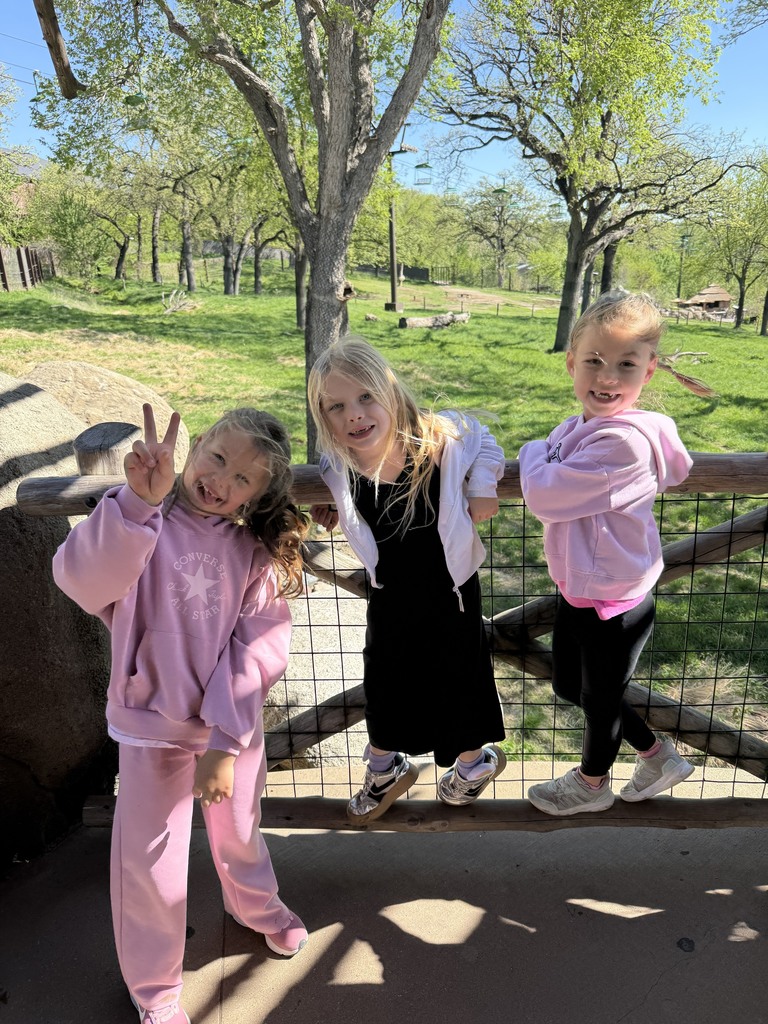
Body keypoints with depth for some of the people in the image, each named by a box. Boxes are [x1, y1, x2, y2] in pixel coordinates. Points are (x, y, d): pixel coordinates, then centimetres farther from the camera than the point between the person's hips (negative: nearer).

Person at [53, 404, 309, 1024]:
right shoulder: (140, 526, -14)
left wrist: (225, 742, -20)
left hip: (234, 725, 3)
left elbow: (259, 646, -14)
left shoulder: (254, 550, -7)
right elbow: (84, 582, -34)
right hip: (154, 727, -2)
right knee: (149, 864, 10)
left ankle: (258, 906, 57)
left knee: (240, 833, 24)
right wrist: (138, 500, -48)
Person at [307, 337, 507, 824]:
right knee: (384, 686, 18)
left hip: (451, 595, -2)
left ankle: (474, 760, 50)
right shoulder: (339, 470, -19)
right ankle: (385, 769, 49)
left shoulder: (442, 440, -27)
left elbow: (483, 440, -5)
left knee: (457, 679, 17)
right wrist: (330, 510, -11)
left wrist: (483, 486, -17)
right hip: (389, 598, 2)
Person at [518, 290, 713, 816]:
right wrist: (543, 457, -6)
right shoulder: (579, 426, -2)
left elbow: (545, 495, -29)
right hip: (577, 590, 9)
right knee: (571, 687, 25)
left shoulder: (624, 441, -30)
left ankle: (592, 783, 47)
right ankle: (659, 756, 47)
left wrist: (535, 454, -11)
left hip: (613, 604, -9)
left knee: (600, 699, 17)